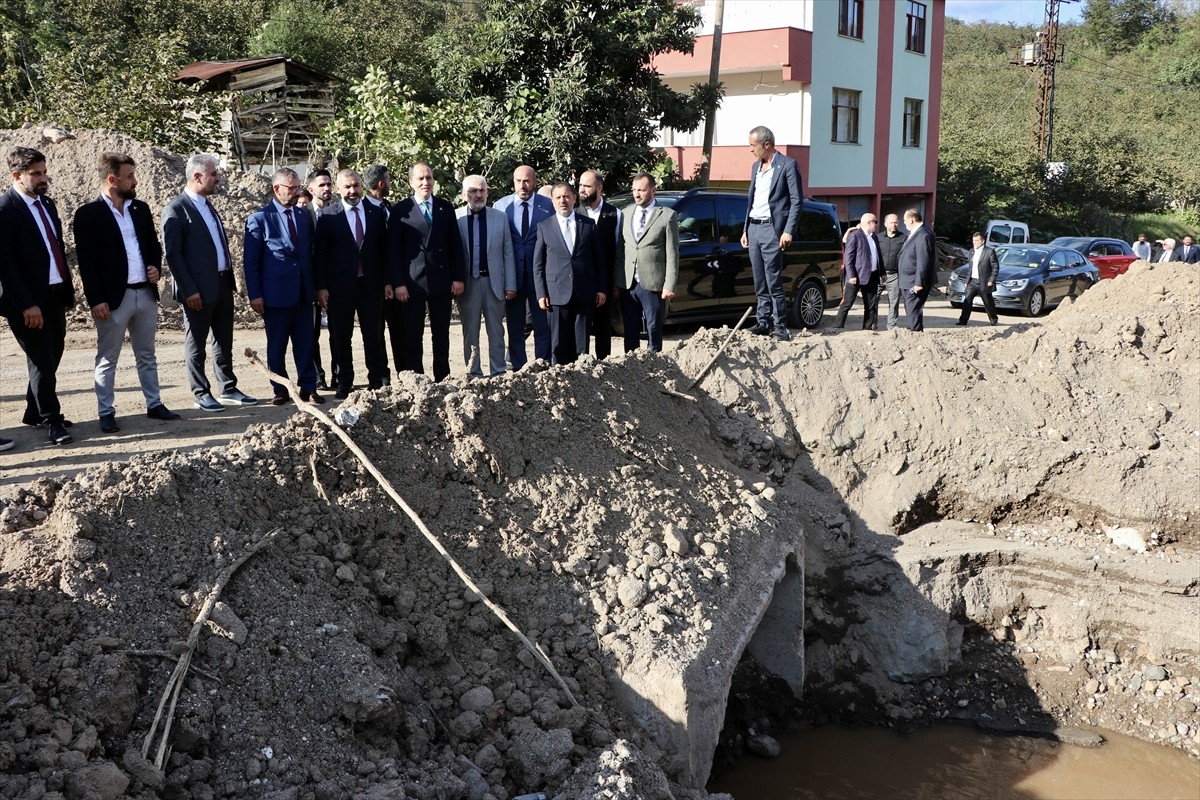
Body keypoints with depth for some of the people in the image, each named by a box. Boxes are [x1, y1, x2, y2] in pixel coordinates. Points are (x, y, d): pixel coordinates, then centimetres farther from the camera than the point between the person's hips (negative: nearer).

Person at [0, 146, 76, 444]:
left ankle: (34, 412, 29)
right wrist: (26, 304, -19)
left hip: (56, 295, 8)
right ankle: (52, 421, 8)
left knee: (52, 357, 14)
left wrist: (68, 288, 13)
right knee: (42, 361, -1)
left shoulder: (47, 204, 12)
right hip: (30, 301, -8)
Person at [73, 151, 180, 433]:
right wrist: (96, 300, -16)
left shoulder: (140, 209, 10)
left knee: (147, 356, 15)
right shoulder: (88, 214, -8)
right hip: (113, 298, -6)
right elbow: (86, 260, -11)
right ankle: (106, 413, 11)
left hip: (146, 293, 6)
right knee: (107, 359, 4)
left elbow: (154, 244, 20)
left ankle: (154, 404, 24)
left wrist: (156, 267, -1)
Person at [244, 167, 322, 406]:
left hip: (303, 293, 4)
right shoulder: (259, 219, -4)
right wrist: (255, 295, -10)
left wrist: (316, 287, 11)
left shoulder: (304, 217, 11)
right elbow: (251, 261, -4)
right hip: (275, 294, -4)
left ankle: (308, 388, 12)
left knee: (305, 344, 6)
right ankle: (280, 390, 15)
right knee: (276, 346, 5)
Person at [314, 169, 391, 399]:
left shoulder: (376, 213, 7)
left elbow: (384, 249, 10)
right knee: (340, 337, 5)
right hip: (339, 286, -2)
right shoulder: (327, 216, -1)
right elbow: (320, 253, -2)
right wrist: (321, 287, -8)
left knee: (374, 335, 5)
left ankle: (379, 380, 12)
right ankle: (343, 384, 13)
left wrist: (387, 281, 4)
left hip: (371, 285, 2)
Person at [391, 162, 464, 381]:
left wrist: (459, 277, 1)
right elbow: (394, 250, -2)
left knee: (442, 335, 8)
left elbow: (455, 245, 9)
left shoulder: (445, 208, 9)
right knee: (413, 336, 1)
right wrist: (398, 283, -9)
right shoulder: (400, 210, 1)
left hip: (442, 281, 3)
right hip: (412, 282, -2)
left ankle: (442, 378, 14)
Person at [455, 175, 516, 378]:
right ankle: (473, 374, 13)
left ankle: (498, 373, 12)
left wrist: (510, 285, 0)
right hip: (467, 283, -1)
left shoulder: (500, 217, 6)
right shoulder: (455, 218, 0)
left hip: (494, 282, 1)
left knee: (496, 331, 6)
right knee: (470, 332, 6)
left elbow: (508, 254, 5)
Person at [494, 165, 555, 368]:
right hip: (512, 274, 1)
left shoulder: (547, 205, 1)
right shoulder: (501, 206, 3)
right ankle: (518, 368, 16)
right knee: (515, 326, 8)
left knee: (543, 324, 2)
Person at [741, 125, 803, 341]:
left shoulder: (788, 165, -5)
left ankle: (780, 325, -4)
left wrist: (788, 231, -16)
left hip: (772, 229, -7)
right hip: (753, 228, 7)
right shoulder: (755, 166, 18)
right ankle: (764, 321, 13)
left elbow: (797, 201, -9)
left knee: (773, 281, -9)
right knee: (759, 282, 8)